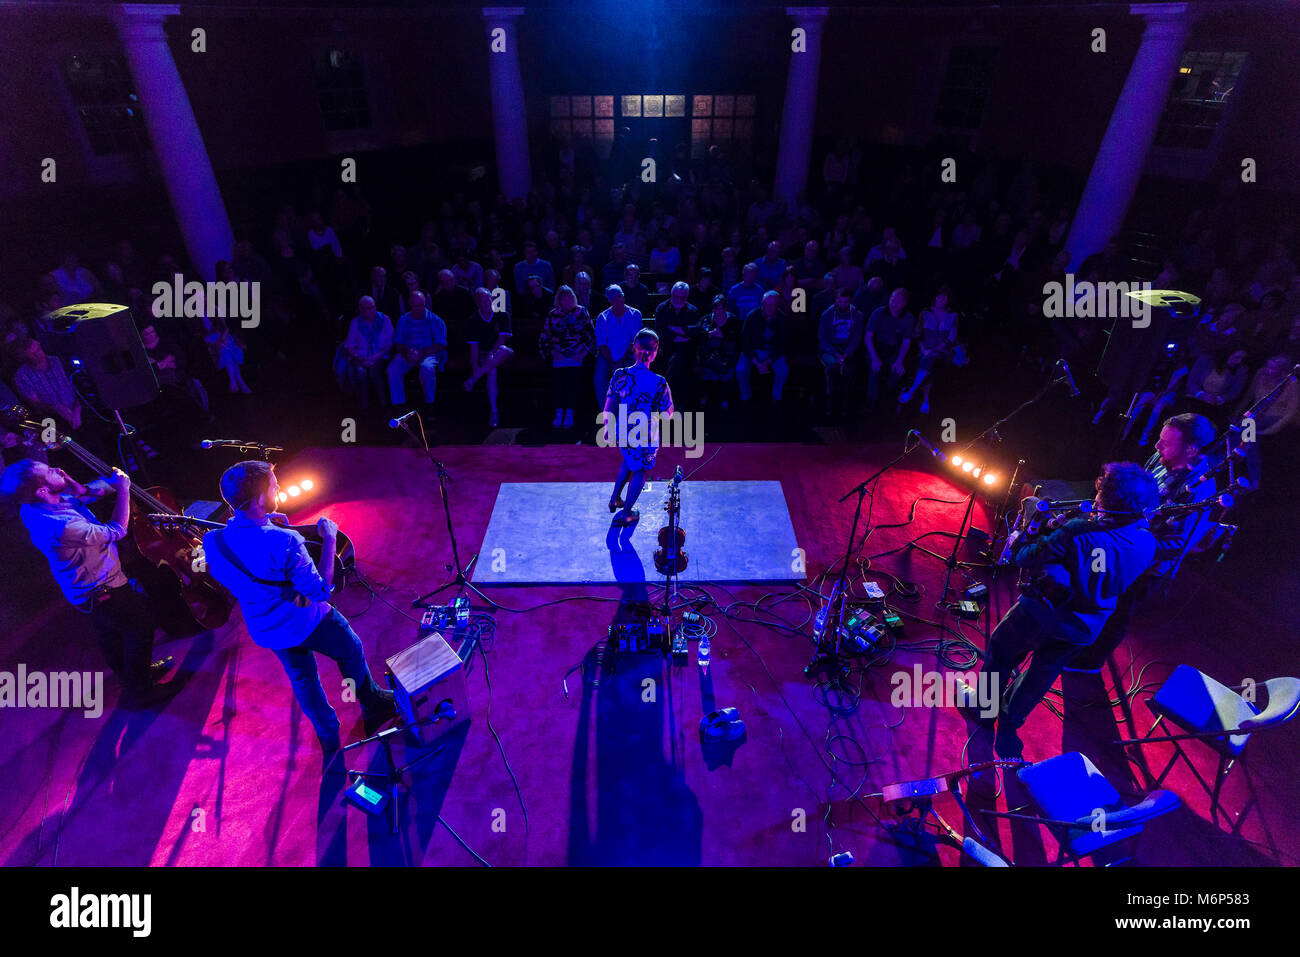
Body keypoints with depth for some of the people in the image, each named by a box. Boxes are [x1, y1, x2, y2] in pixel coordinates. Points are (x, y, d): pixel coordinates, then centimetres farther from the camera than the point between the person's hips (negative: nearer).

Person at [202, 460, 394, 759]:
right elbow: (321, 591, -29)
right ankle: (373, 705, 45)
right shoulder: (284, 542, -37)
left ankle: (330, 740, 42)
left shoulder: (213, 541, -17)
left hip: (265, 630, 6)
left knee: (302, 678, 26)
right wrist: (329, 540, -23)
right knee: (351, 652, 23)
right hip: (305, 622, -6)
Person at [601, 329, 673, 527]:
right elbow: (668, 413, -10)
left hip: (621, 433, 4)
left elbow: (608, 409, -5)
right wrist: (668, 391, 4)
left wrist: (607, 429, 11)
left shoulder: (619, 375, -13)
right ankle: (625, 514, 29)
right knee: (640, 470, 19)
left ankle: (615, 499, 40)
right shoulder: (659, 382, -21)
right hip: (645, 437, -4)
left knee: (629, 460, 33)